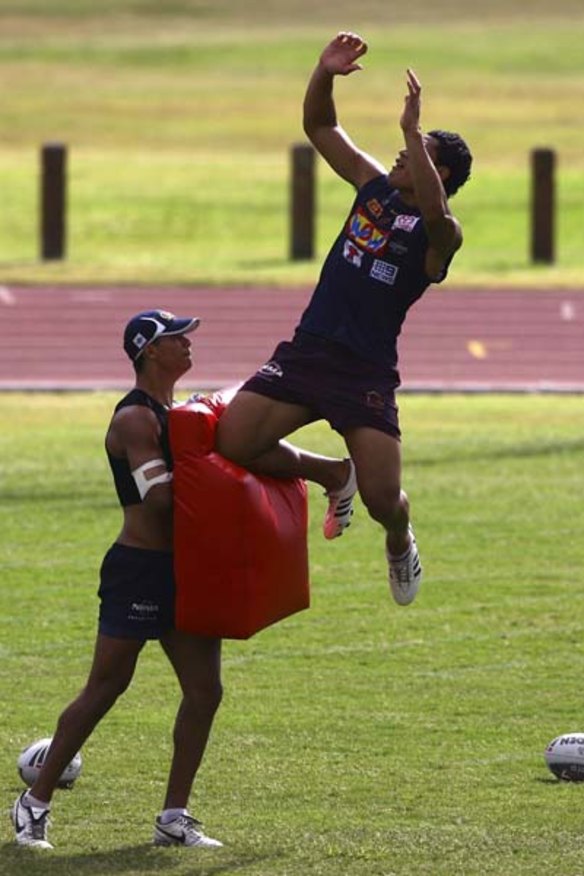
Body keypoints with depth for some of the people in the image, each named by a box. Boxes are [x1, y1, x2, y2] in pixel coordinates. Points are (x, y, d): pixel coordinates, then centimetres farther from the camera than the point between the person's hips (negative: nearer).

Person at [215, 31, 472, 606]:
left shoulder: (441, 234, -8)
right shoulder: (375, 187, 12)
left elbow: (434, 211, -34)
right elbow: (319, 127, 15)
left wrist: (412, 129, -35)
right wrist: (325, 74, -3)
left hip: (367, 370, -5)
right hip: (306, 352, 5)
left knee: (382, 498, -13)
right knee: (233, 442, -13)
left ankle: (399, 539, 29)